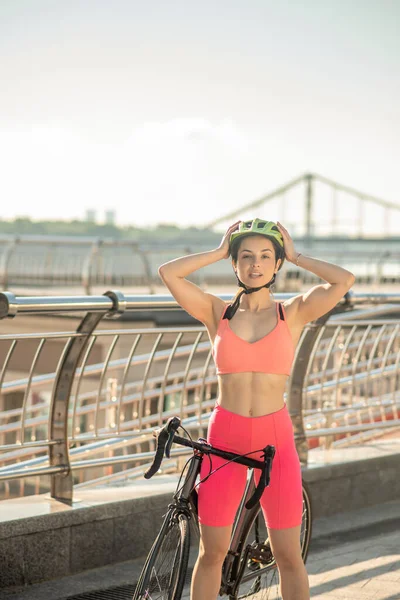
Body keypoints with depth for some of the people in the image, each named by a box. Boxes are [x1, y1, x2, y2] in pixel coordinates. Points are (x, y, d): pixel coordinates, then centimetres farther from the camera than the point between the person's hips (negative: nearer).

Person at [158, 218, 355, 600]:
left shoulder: (293, 313, 2)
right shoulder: (217, 313, 3)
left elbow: (344, 281, -12)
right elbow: (167, 273, -8)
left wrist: (295, 256, 0)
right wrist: (219, 251, 1)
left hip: (275, 439, 0)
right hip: (225, 437, 1)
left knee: (287, 555, 5)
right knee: (212, 552, 7)